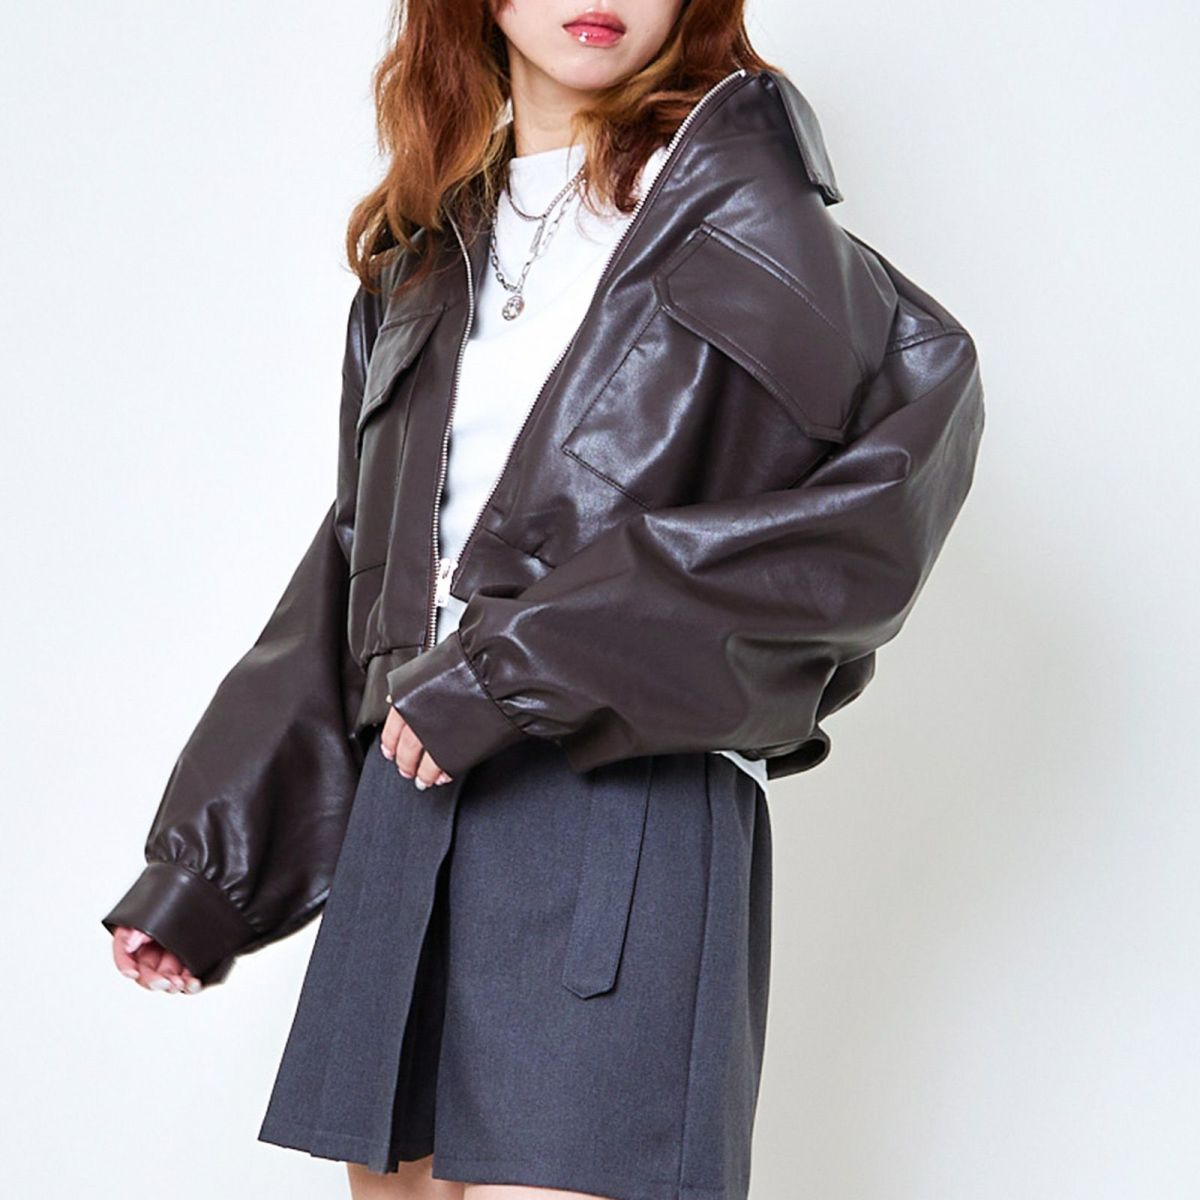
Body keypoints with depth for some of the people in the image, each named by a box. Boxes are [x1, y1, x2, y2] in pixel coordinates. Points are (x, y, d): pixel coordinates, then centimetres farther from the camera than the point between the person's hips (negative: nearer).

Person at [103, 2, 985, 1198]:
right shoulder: (424, 255, 18)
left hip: (630, 813, -6)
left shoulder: (717, 199, -1)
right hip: (407, 804, 6)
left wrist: (530, 658, -18)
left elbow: (920, 403, -18)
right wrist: (202, 864, 18)